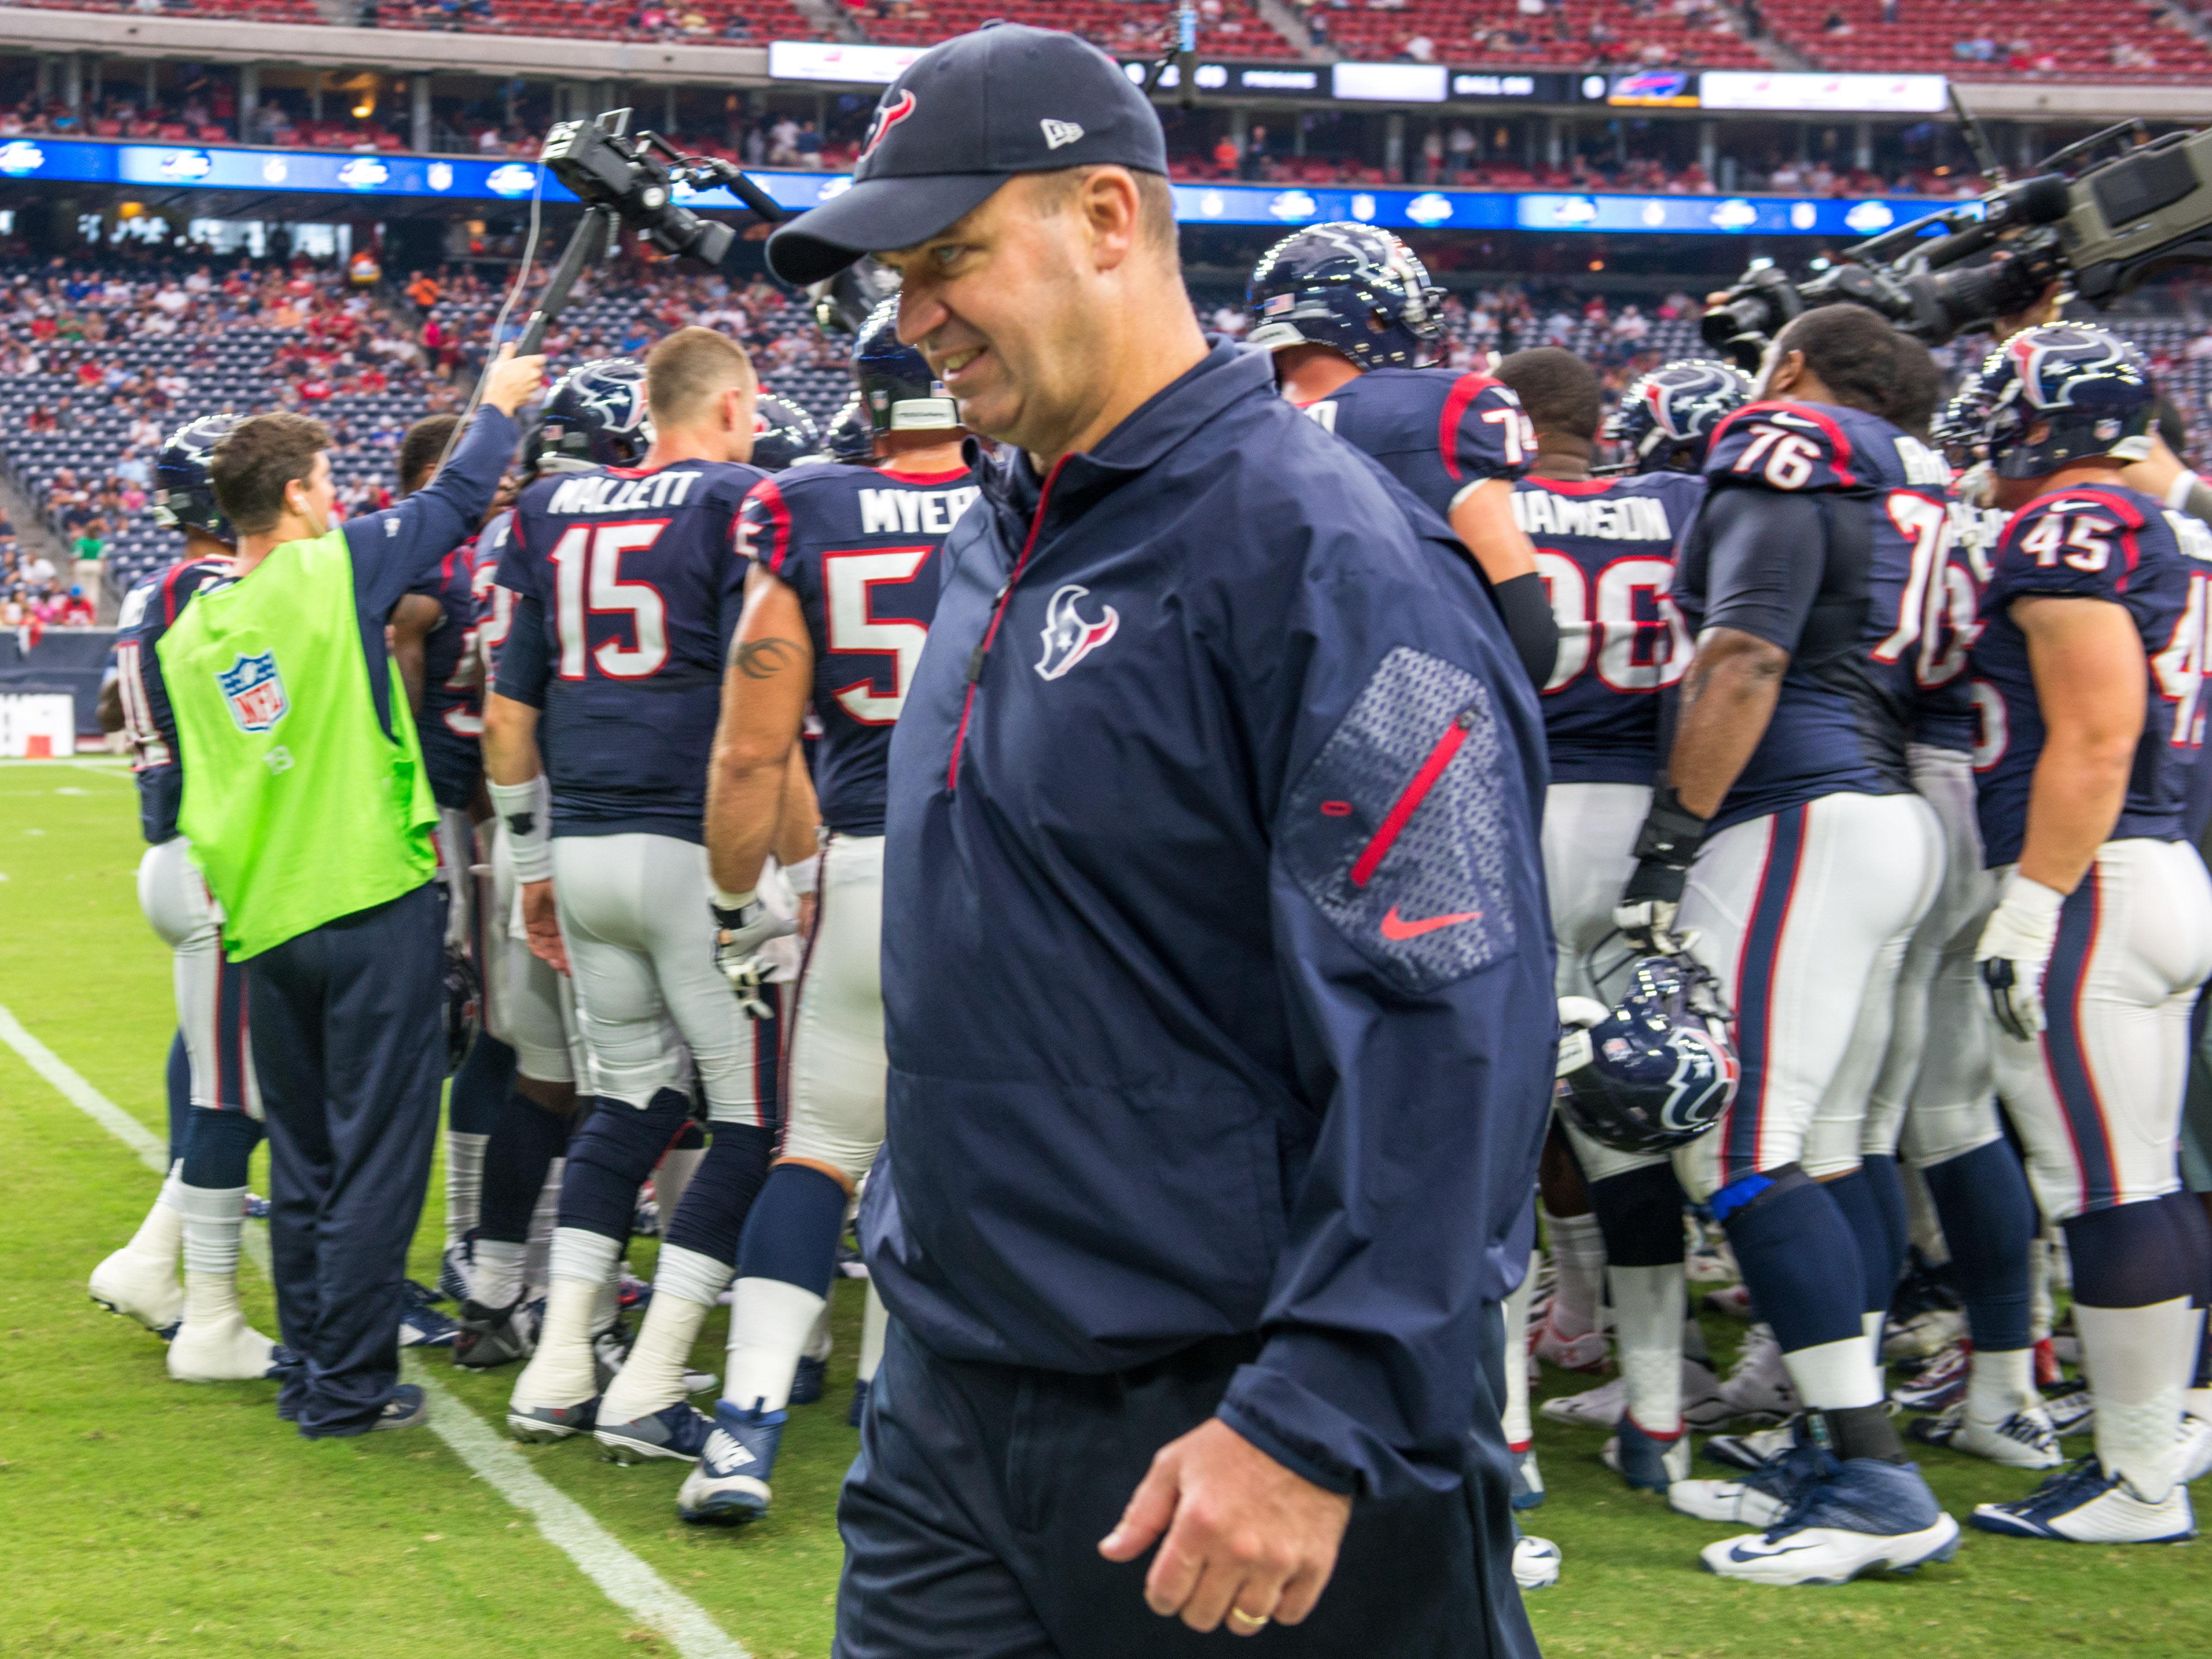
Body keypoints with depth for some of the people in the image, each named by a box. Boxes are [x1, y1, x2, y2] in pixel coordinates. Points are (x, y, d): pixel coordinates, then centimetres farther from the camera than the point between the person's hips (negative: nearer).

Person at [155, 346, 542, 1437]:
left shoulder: (187, 636, 8)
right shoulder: (339, 569, -7)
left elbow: (197, 787, 15)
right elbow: (458, 501, 5)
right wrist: (498, 403, 20)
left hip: (267, 922, 6)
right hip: (376, 900, -6)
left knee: (301, 1160, 14)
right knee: (376, 1154, 0)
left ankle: (308, 1368, 21)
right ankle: (348, 1382, 1)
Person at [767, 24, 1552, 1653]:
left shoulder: (1318, 550, -15)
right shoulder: (994, 542, 12)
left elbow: (1443, 1036, -21)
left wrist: (1316, 1424, -24)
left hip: (1225, 1434, -7)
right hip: (951, 1398, 8)